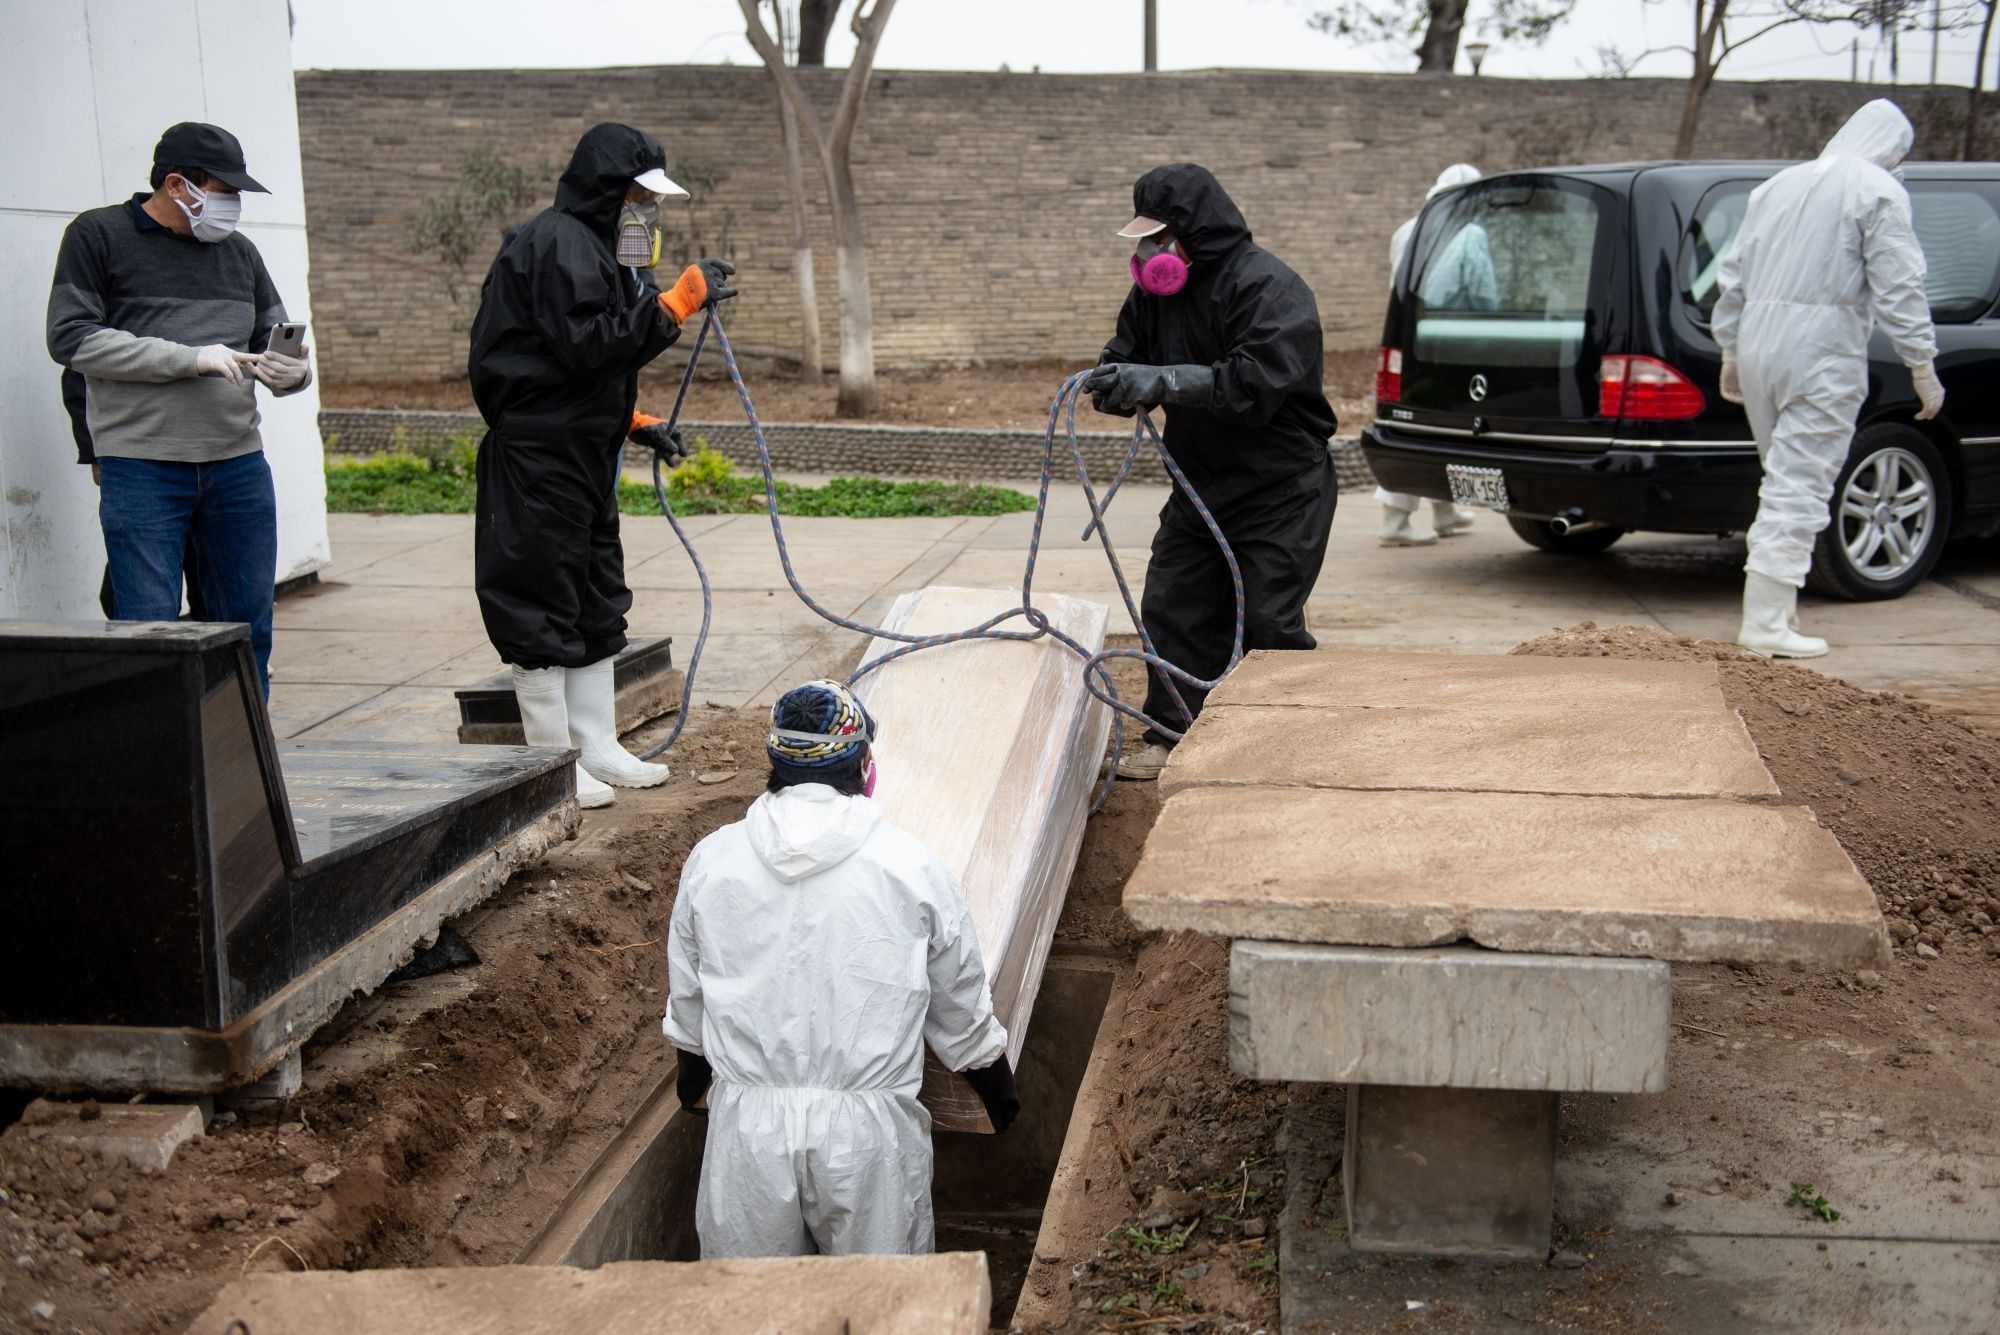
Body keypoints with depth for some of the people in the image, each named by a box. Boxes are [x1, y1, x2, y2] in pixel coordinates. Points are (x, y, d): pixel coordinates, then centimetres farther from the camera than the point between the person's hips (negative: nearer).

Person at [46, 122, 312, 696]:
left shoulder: (238, 250, 14)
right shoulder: (97, 235, 1)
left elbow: (275, 340, 21)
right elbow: (71, 337, -7)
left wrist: (291, 370, -4)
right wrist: (189, 358, -14)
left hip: (238, 463, 5)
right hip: (140, 468, -4)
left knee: (249, 626, 8)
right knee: (150, 629, -3)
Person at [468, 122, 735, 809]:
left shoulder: (592, 246, 19)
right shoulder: (557, 244, -15)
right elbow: (593, 345, -24)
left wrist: (637, 422, 15)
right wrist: (678, 300, -21)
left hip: (583, 452, 11)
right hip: (536, 455, -11)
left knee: (597, 601, 14)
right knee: (541, 604, -2)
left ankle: (598, 747, 24)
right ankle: (552, 762, 6)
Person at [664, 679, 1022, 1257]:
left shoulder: (710, 861, -2)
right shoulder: (910, 867, -7)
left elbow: (686, 1006, 12)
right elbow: (961, 1016, 4)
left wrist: (692, 1083, 31)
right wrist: (1000, 1093, 22)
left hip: (747, 1126, 2)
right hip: (868, 1130, -1)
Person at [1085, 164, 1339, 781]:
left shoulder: (1268, 287, -20)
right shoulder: (1158, 286, 5)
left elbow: (1256, 383, -32)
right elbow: (1129, 351, 9)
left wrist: (1159, 381, -36)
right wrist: (1113, 382, -17)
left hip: (1281, 492, -8)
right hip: (1198, 488, 8)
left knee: (1269, 623, -6)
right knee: (1171, 609, 9)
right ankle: (1171, 737, 21)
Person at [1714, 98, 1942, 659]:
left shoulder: (1777, 185, 19)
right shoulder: (1879, 191, -2)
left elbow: (1734, 277, 20)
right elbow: (1898, 288, -9)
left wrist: (1730, 350, 25)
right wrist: (1923, 366, -5)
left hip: (1757, 341, 7)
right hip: (1824, 349, -7)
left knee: (1785, 480, 18)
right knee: (1799, 486, -7)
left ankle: (1772, 611, 19)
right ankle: (1767, 623, -10)